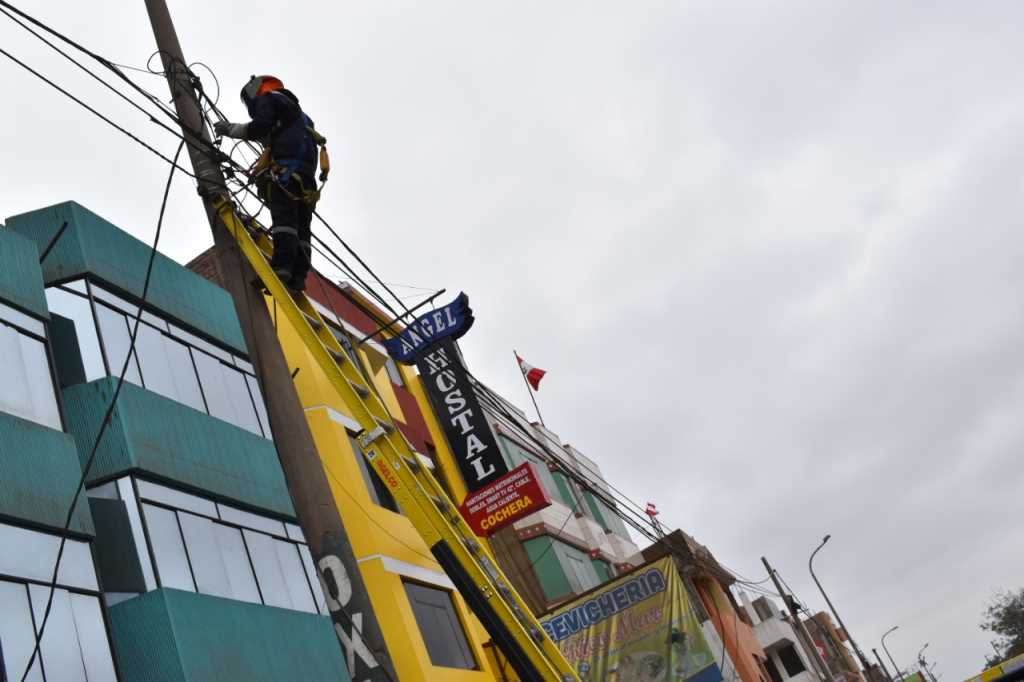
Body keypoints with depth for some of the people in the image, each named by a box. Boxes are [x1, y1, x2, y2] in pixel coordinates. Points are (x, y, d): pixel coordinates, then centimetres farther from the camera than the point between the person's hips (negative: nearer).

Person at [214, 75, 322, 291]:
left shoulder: (268, 98, 16)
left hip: (285, 168, -8)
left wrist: (231, 129, 9)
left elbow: (260, 128, -3)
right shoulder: (297, 113, 41)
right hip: (306, 174, 8)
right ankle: (298, 275, -13)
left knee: (283, 216, -21)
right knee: (301, 224, -3)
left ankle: (282, 267, -35)